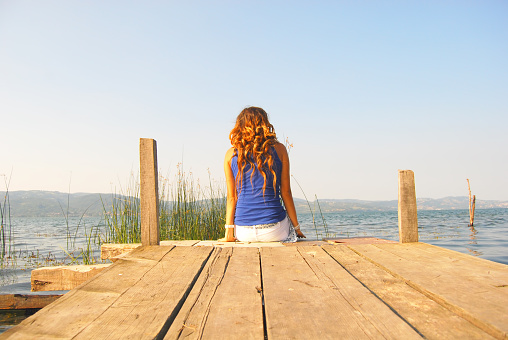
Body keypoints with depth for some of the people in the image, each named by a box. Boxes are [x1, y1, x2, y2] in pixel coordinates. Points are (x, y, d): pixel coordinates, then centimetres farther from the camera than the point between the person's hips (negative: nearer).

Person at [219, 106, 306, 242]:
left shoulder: (231, 154, 1)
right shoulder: (279, 149, -2)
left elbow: (231, 196, 1)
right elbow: (285, 192, -1)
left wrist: (229, 232, 5)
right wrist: (296, 227, 9)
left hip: (243, 232, 2)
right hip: (274, 231, -1)